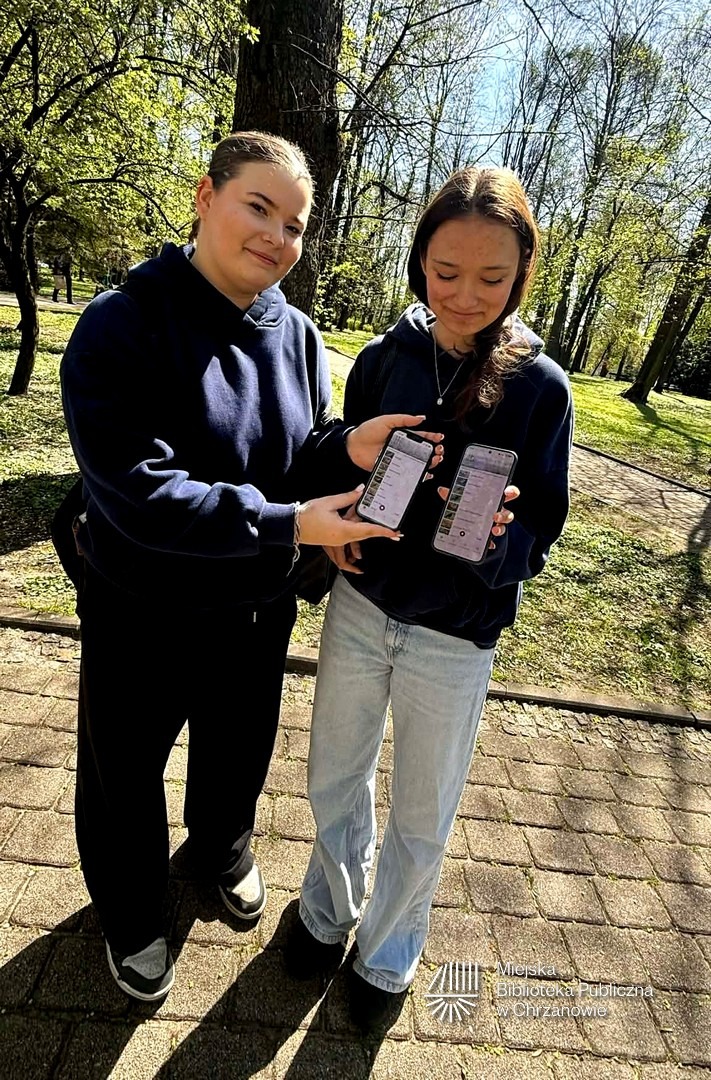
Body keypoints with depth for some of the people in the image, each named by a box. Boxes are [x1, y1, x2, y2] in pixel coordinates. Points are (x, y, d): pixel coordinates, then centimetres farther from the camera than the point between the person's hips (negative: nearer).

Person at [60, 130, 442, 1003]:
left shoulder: (295, 335, -3)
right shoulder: (121, 326, -19)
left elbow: (299, 459, 1)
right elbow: (137, 491, -28)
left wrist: (348, 449, -20)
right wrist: (288, 524, -31)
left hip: (256, 611, 5)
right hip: (141, 616, -4)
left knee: (236, 756, 27)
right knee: (125, 779, 19)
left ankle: (222, 851, 62)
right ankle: (130, 915, 53)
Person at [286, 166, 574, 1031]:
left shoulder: (539, 386, -11)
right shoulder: (384, 357, -4)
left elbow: (539, 539, -7)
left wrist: (494, 536, -29)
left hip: (455, 641, -2)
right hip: (359, 609, 3)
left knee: (422, 819, 18)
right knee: (334, 780, 20)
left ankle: (387, 954, 49)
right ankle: (329, 910, 53)